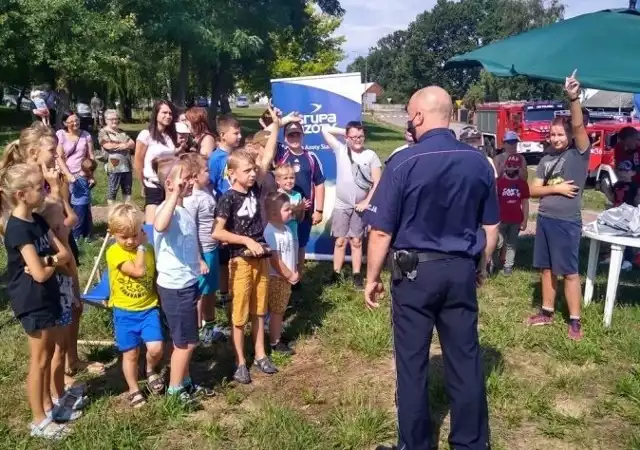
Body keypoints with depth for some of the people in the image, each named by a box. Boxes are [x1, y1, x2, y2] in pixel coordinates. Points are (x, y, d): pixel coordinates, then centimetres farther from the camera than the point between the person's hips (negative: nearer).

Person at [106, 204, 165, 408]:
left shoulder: (149, 249, 0)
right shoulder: (114, 253, -14)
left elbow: (157, 275, 10)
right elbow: (138, 271, -26)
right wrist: (141, 247, -18)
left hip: (148, 308, 2)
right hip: (125, 312, -2)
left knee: (156, 349, -10)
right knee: (131, 353, 8)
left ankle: (150, 370, 24)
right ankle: (134, 390, 29)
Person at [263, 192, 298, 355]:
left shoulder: (287, 229, 6)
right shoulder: (270, 232, -23)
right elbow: (275, 260, -25)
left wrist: (295, 273, 6)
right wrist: (290, 276, -17)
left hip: (286, 278, 8)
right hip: (276, 278, -8)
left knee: (281, 310, 18)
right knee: (276, 311, 3)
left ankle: (277, 336, 32)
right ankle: (275, 342, 14)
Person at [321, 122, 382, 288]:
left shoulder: (371, 155, -5)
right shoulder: (340, 150, 0)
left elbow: (377, 182, -6)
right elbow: (325, 130, 0)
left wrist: (367, 202, -11)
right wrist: (345, 132, -1)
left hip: (360, 206, -1)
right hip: (341, 205, 1)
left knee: (356, 242, 8)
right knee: (340, 241, 6)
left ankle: (357, 275, 14)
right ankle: (337, 274, 13)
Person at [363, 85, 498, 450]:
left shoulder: (404, 163, -14)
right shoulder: (479, 161, 0)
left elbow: (381, 232, -12)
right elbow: (491, 227, 8)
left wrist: (372, 278, 1)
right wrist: (480, 267, 23)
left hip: (415, 272, -4)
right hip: (462, 271, 4)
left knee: (412, 363, 9)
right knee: (466, 359, 13)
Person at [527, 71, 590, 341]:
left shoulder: (580, 154, -5)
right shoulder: (546, 160, 9)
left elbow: (579, 127, -21)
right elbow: (533, 190, 5)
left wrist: (573, 98, -33)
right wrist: (556, 188, -10)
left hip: (567, 223, -6)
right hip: (544, 220, 6)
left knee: (569, 272, -1)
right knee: (546, 268, 13)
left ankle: (575, 321, 8)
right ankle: (547, 312, 25)